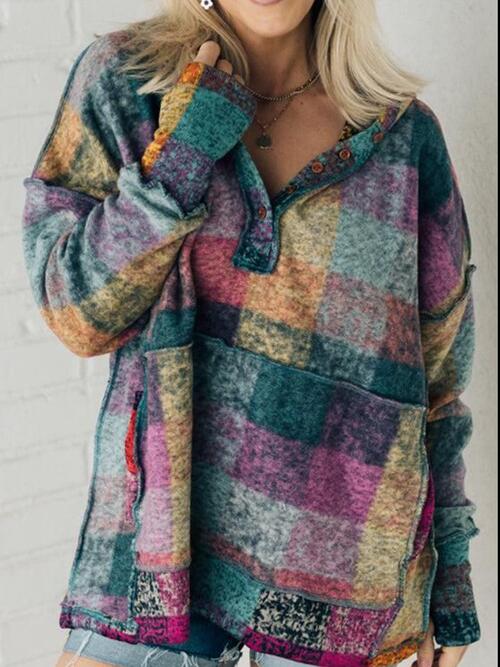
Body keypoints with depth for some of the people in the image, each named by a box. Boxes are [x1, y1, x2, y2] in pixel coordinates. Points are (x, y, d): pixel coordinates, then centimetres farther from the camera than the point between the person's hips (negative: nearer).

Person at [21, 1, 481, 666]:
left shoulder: (404, 132, -1)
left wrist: (452, 553, 7)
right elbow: (78, 316, -5)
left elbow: (436, 359, 6)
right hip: (161, 530, 0)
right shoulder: (123, 78, -2)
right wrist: (176, 160, -17)